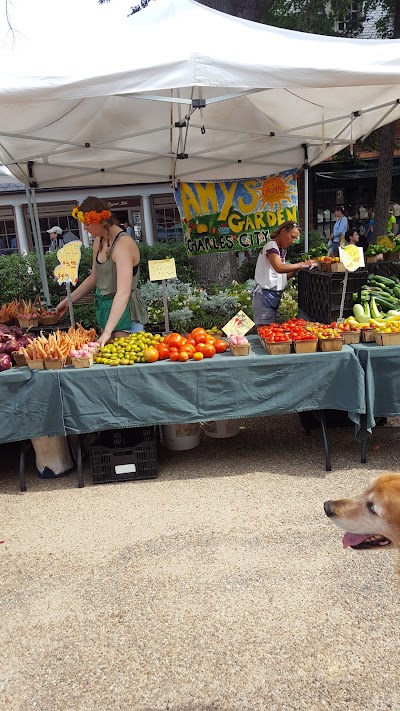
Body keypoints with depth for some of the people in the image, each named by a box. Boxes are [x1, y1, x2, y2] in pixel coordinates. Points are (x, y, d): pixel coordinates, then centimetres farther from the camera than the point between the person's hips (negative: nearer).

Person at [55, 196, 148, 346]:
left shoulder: (123, 244, -23)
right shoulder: (99, 241, 6)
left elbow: (123, 293, -31)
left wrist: (107, 332, -36)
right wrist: (68, 300, 20)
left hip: (124, 312, -8)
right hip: (105, 308, 8)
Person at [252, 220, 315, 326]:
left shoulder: (282, 250, 18)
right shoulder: (271, 245, -9)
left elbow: (283, 275, 14)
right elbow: (279, 268, -25)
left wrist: (297, 268, 0)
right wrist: (301, 264, -16)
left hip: (275, 296, 9)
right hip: (265, 294, -9)